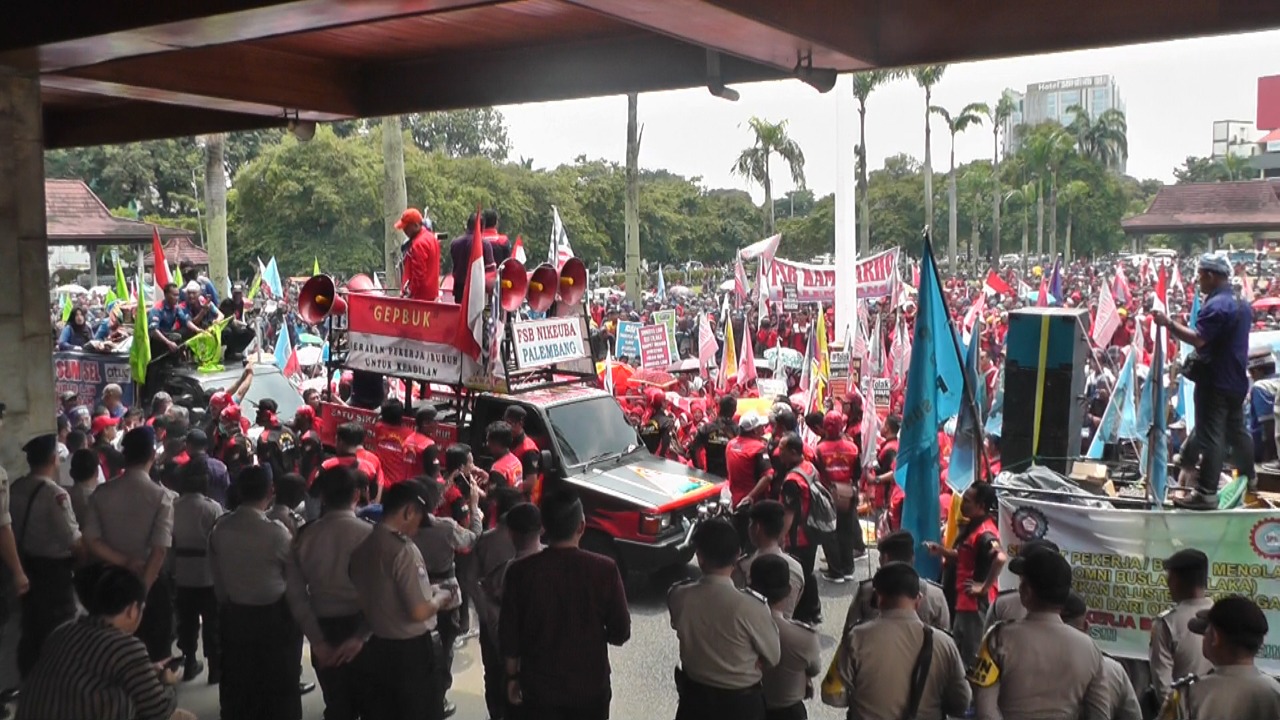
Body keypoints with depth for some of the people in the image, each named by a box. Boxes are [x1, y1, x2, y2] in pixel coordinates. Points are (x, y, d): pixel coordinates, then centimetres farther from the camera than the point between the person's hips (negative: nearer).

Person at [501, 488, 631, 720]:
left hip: (539, 686, 0)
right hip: (590, 686, 0)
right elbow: (620, 632, -8)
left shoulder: (521, 571, -14)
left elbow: (509, 633, -6)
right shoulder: (604, 570, -16)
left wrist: (512, 676, 9)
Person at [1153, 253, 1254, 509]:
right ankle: (1248, 477, 37)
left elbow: (1198, 339, -29)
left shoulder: (1216, 305, -19)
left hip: (1215, 382, -9)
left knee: (1210, 436, -8)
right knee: (1236, 430, 22)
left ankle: (1207, 494, -8)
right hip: (1236, 380, 9)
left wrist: (1168, 323, -24)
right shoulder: (1241, 304, 13)